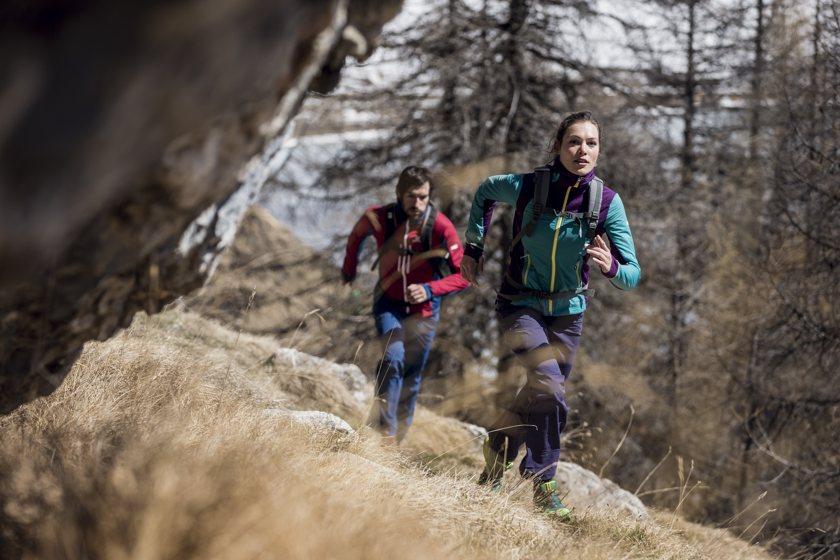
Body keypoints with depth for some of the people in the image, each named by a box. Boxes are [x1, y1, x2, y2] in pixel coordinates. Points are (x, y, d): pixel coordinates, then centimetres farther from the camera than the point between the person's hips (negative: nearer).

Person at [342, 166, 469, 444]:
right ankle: (383, 429, -21)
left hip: (423, 310, 0)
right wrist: (349, 269, 20)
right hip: (389, 303, 0)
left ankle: (397, 437, 22)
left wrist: (430, 289, -32)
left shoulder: (441, 226, -22)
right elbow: (357, 236, 10)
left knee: (411, 378, 7)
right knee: (393, 356, -25)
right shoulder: (378, 218, -16)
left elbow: (463, 275, -19)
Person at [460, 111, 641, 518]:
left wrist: (611, 267, -37)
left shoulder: (607, 202, -15)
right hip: (520, 306, -3)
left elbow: (633, 274, -15)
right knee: (549, 385, -23)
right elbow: (485, 191, 6)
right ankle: (542, 482, -4)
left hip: (567, 313, 3)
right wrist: (473, 247, 6)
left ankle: (499, 447, 37)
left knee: (542, 394, 13)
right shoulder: (527, 186, -18)